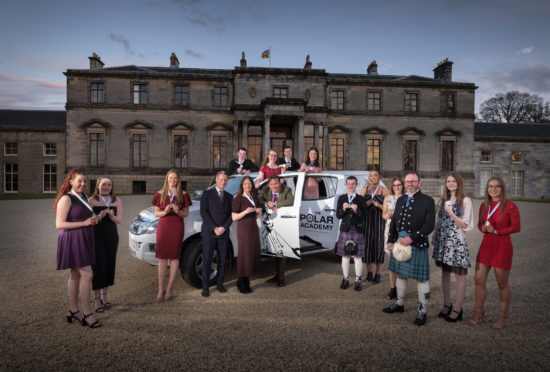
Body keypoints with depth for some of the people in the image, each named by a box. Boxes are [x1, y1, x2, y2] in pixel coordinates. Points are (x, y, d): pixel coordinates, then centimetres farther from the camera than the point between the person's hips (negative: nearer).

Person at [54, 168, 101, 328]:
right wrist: (84, 223, -19)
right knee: (87, 274, -10)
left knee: (76, 275, 14)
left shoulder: (83, 197, 13)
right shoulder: (66, 199, -12)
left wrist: (93, 219, 6)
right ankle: (87, 313, 0)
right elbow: (59, 224, -16)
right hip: (73, 240, -9)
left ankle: (73, 311, 25)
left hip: (83, 240, 9)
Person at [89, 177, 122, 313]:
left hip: (112, 236, 3)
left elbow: (119, 220, 1)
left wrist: (112, 216, -19)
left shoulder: (117, 201, 5)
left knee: (109, 265, 7)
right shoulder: (92, 201, -4)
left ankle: (105, 295, 22)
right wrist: (99, 217, -25)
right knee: (98, 266, -6)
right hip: (96, 236, -3)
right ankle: (97, 298, 8)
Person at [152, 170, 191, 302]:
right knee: (162, 258, 2)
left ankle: (169, 289, 15)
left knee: (174, 257, 3)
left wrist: (178, 212, -16)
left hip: (177, 228, 0)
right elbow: (156, 212, 7)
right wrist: (165, 212, -14)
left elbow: (186, 213, 5)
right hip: (163, 227, 1)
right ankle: (161, 289, 12)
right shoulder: (160, 194, 5)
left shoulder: (183, 194, 3)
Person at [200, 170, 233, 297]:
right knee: (207, 260, 0)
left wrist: (224, 227, -8)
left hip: (223, 233, 3)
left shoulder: (229, 196, 14)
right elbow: (204, 212, -6)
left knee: (222, 260, 7)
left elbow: (231, 215, 8)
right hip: (208, 232, -3)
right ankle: (205, 287, 10)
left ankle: (220, 284, 22)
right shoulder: (207, 194, 3)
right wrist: (214, 228, -13)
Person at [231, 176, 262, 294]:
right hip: (243, 229, -7)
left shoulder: (254, 198, 14)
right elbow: (234, 217, -11)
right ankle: (242, 285, 5)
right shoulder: (238, 199, -7)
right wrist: (246, 211, -23)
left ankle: (246, 282, 18)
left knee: (252, 254, 6)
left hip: (254, 228, 7)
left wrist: (258, 212, 1)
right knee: (244, 255, -5)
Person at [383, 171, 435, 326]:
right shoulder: (400, 200, 12)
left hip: (417, 244, -5)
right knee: (400, 274, 17)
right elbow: (394, 221, 13)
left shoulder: (427, 201, -5)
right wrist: (390, 241, 4)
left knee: (421, 278, 4)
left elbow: (429, 225, -12)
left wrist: (411, 238, -20)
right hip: (399, 242, 6)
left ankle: (422, 311, 20)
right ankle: (400, 304, 34)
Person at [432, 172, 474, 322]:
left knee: (459, 275, 3)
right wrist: (434, 236, 10)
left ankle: (457, 310, 13)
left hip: (457, 241, -6)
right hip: (442, 240, 6)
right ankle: (446, 305, 25)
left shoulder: (465, 201, -6)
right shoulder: (443, 200, 11)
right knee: (445, 272, 13)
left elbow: (465, 225, -9)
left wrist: (451, 213, -21)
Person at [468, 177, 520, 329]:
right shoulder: (484, 205, 7)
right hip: (486, 246, 5)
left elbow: (516, 227, -8)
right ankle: (478, 312, 21)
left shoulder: (510, 206, -8)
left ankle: (503, 316, 25)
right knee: (479, 281, 5)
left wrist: (496, 231, -17)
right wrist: (483, 228, -7)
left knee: (502, 284, 8)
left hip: (502, 247, -5)